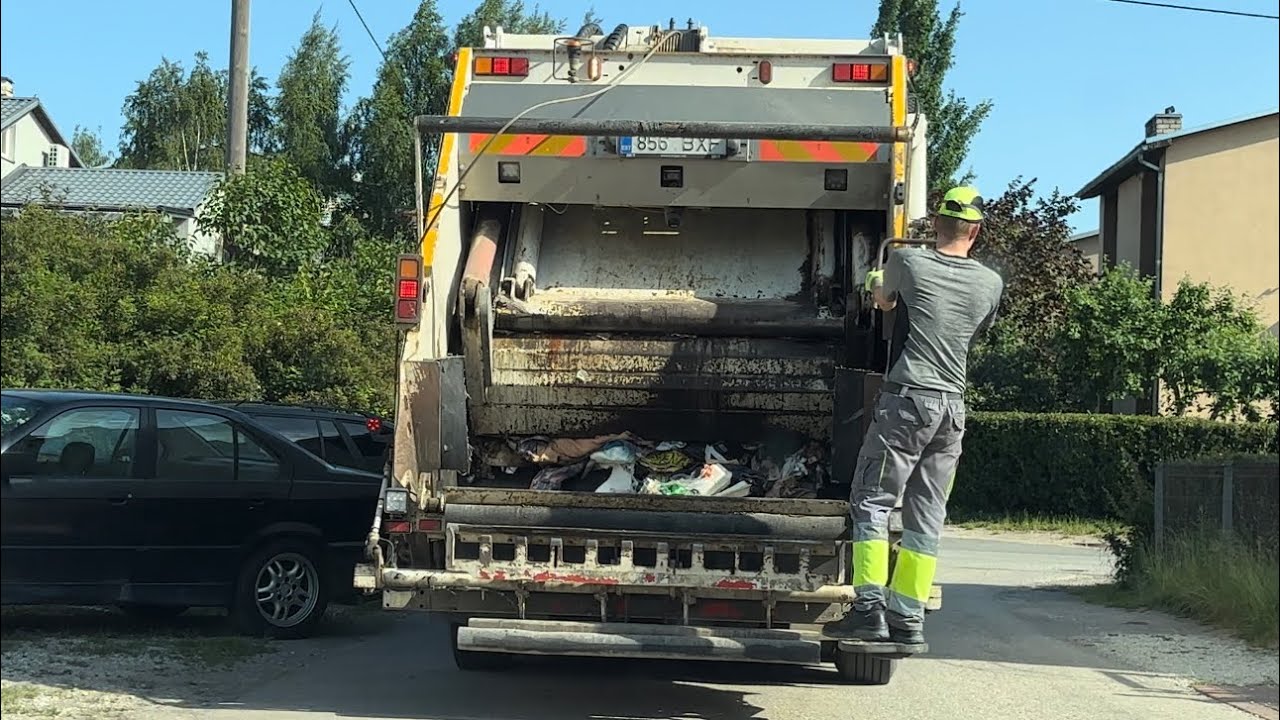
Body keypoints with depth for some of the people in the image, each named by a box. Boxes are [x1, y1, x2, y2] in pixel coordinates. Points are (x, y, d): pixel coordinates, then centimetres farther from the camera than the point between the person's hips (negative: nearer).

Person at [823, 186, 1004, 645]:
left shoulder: (908, 262, -4)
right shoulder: (991, 284, 7)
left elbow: (884, 301, 17)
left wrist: (876, 285, 41)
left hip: (908, 399, -5)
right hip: (953, 406, 5)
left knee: (871, 502, -1)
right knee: (927, 514, 7)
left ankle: (870, 609, -8)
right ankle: (909, 618, 8)